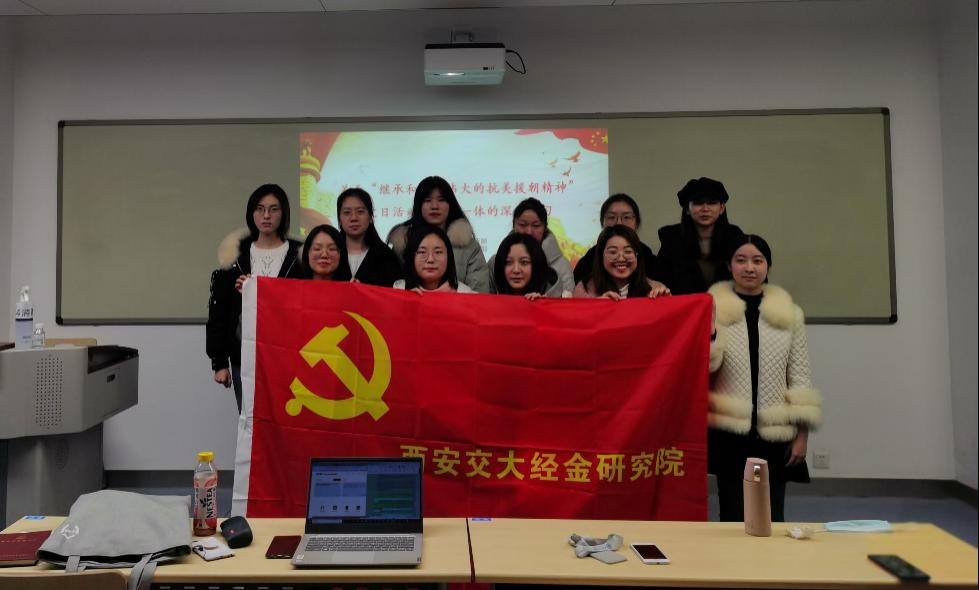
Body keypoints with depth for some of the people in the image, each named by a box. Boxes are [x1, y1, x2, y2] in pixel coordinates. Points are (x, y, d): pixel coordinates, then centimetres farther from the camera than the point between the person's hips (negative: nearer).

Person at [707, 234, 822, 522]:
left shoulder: (789, 313, 4)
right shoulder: (714, 309, -2)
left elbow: (800, 376, 6)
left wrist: (802, 434, 3)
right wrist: (708, 331, -24)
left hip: (776, 435, 2)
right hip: (729, 435, -2)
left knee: (772, 517, 12)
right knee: (733, 514, 5)